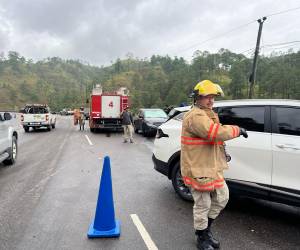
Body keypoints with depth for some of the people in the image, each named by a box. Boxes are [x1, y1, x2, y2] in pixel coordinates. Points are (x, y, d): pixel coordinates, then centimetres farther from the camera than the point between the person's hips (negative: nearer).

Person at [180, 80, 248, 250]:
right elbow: (217, 133, -32)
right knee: (203, 205, 5)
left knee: (222, 198, 19)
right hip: (199, 170, -10)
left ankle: (206, 228, 38)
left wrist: (222, 152, 11)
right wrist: (238, 130, -17)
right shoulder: (196, 116, -20)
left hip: (212, 168, 10)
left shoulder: (208, 114, 16)